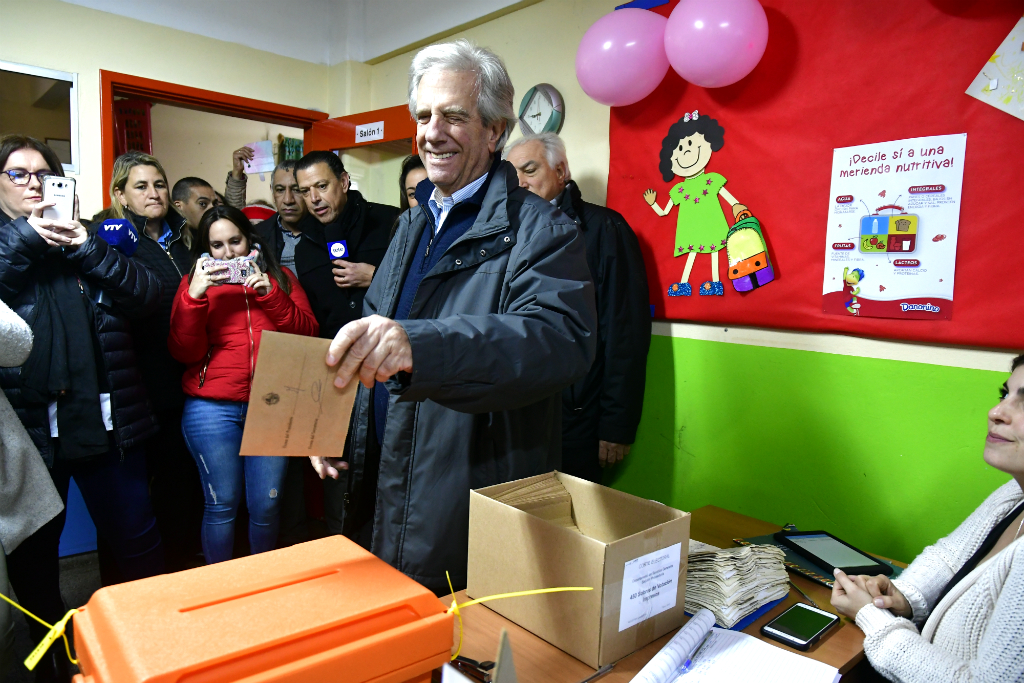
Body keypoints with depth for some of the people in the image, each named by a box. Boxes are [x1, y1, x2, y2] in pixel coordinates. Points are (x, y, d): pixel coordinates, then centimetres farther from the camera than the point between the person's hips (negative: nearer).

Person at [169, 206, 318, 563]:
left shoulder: (280, 278, 13)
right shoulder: (195, 283, 10)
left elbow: (308, 333, 1)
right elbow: (184, 352, -1)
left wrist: (270, 293, -10)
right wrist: (194, 295, -12)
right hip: (211, 409, 0)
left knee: (266, 505, 4)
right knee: (222, 504, 5)